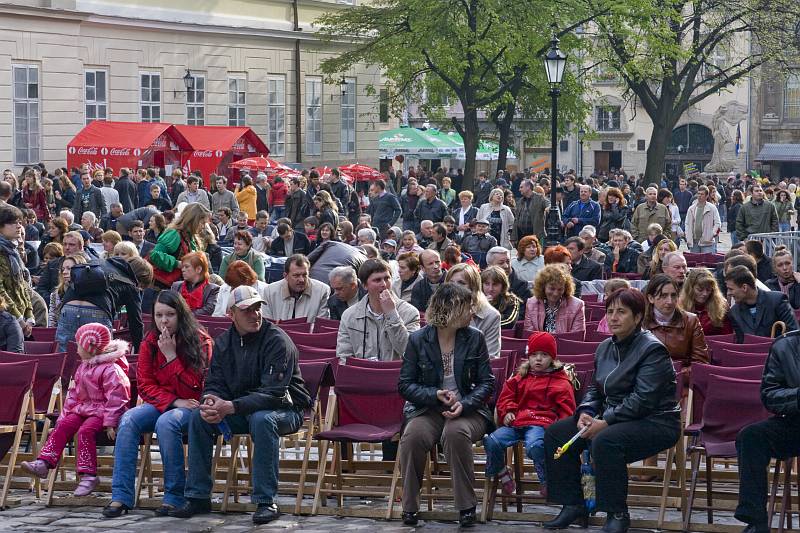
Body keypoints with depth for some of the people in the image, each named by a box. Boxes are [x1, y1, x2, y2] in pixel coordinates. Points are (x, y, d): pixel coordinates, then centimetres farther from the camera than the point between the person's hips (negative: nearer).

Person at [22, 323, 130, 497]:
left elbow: (115, 398, -19)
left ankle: (88, 475, -26)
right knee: (63, 425, -11)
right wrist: (65, 413, 12)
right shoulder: (83, 367, 14)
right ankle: (43, 462, -18)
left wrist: (110, 423, -23)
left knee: (86, 430, -30)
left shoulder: (110, 370, -16)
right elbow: (73, 392, 20)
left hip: (101, 412, -8)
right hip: (83, 409, 9)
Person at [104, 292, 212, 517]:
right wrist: (173, 401, -13)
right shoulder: (149, 343, 5)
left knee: (166, 422, -35)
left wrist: (170, 355, -17)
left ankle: (174, 496, -27)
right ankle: (121, 496, -28)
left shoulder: (200, 341, -8)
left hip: (190, 406, -4)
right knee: (128, 420, -25)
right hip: (160, 403, 4)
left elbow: (193, 388, -12)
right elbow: (145, 385, 3)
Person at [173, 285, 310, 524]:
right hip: (241, 411, 6)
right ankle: (198, 497, -7)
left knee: (262, 420, -38)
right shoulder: (224, 342, 3)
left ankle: (266, 502, -30)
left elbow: (274, 393, -27)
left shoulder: (277, 341, -19)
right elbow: (214, 383, 5)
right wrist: (211, 399, -22)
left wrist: (230, 407, -36)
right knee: (199, 417, -14)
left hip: (284, 409, -6)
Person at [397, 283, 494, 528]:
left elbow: (486, 383, 2)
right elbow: (405, 385, 0)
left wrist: (464, 404, -16)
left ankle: (466, 506, -22)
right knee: (413, 436, -32)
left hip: (468, 410, 0)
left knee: (455, 432, -35)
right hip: (427, 410, 0)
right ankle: (409, 507, -15)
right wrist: (436, 395, -17)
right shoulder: (418, 340, 1)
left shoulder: (475, 338, 4)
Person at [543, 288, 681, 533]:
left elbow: (643, 400, -22)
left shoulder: (652, 349, -14)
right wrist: (585, 412, -3)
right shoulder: (605, 348, 12)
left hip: (656, 421, -9)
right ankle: (573, 506, 4)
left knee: (605, 440, -36)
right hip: (612, 419, 9)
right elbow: (594, 389, 19)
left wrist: (606, 422, -24)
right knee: (555, 433, -1)